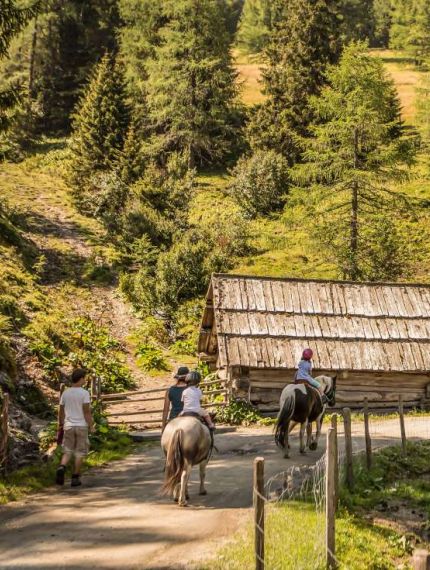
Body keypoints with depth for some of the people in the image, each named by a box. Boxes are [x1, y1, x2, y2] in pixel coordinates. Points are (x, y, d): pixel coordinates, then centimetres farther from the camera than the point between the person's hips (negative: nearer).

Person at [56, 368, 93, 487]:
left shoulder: (65, 393, 4)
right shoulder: (84, 393, -10)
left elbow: (61, 411, 8)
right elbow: (87, 411, -14)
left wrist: (60, 424, 20)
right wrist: (91, 425, -7)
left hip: (68, 426, 3)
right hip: (81, 425, -3)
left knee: (67, 451, 10)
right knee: (79, 453, 6)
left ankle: (62, 467, -17)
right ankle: (75, 478, 7)